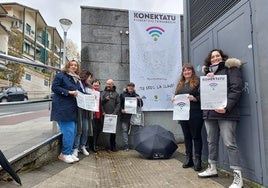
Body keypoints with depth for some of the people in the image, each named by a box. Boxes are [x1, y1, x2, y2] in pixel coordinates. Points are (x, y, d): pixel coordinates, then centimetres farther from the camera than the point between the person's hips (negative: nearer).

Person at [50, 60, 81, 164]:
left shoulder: (76, 79, 22)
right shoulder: (60, 75, 0)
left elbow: (80, 92, 28)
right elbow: (54, 87, -10)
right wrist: (69, 92, -16)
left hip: (72, 109, 8)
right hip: (63, 109, -8)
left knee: (73, 131, 8)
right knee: (69, 131, -10)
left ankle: (69, 153, 19)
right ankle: (65, 153, 4)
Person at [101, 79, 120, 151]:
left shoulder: (116, 94, 11)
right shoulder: (103, 92, 9)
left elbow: (118, 105, 4)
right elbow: (100, 103, 1)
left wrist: (114, 113, -8)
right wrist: (103, 112, -11)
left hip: (113, 115, 1)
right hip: (104, 115, -1)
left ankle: (113, 146, 17)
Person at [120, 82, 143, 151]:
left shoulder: (136, 95, 13)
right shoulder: (123, 94, 8)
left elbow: (141, 105, 10)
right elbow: (119, 104, 6)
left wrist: (139, 99, -8)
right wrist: (121, 110, -12)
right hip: (125, 115, -1)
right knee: (125, 130, -3)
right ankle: (126, 146, 2)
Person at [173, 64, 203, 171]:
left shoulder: (197, 82, 0)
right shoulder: (180, 84, 18)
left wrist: (194, 98, -22)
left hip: (195, 114, -6)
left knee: (196, 136, 2)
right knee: (187, 136, 11)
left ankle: (197, 159, 11)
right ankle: (188, 158, 21)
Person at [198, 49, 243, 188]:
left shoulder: (230, 68, 4)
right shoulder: (208, 72, 21)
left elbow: (236, 89, -7)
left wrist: (227, 107, -18)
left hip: (225, 112, -6)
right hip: (209, 112, 6)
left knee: (229, 143, -7)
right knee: (211, 142, 13)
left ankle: (238, 176, 3)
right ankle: (212, 168, 27)